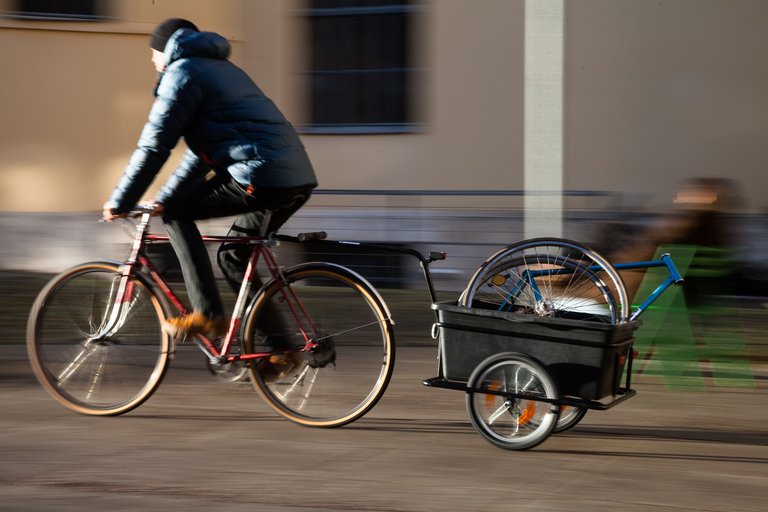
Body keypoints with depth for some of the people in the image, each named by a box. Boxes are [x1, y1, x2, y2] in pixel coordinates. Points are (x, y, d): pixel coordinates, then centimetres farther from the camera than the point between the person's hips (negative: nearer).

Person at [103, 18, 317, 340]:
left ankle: (207, 314, -2)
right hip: (299, 180, 9)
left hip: (261, 179, -9)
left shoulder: (182, 72, 1)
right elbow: (202, 150, 32)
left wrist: (119, 203, 5)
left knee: (177, 214, 4)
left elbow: (154, 146, -3)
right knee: (233, 257, 20)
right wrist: (164, 198, 30)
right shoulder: (221, 68, 30)